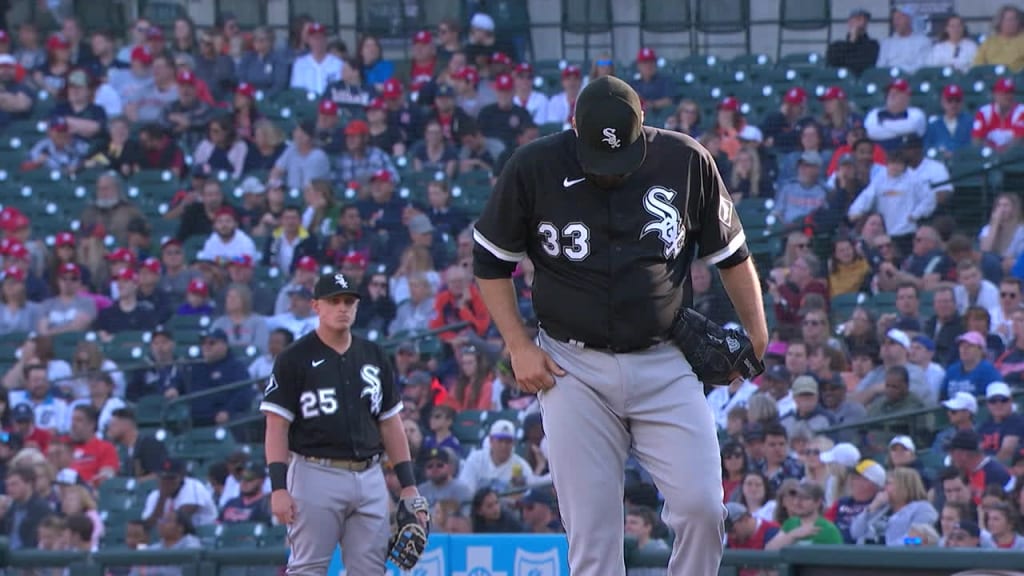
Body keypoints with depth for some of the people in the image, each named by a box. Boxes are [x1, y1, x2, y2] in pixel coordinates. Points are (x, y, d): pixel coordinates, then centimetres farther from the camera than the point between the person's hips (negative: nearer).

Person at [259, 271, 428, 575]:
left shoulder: (374, 356, 14)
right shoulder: (295, 359, -1)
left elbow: (391, 424, 17)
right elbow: (277, 427, -5)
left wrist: (408, 484, 10)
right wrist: (278, 487, -14)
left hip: (370, 478, 5)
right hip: (315, 476, -5)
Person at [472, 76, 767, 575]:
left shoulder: (687, 162, -4)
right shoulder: (534, 169, -6)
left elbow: (730, 253, 10)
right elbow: (490, 261, 7)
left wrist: (756, 330, 6)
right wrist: (519, 347, 0)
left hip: (665, 365, 1)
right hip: (574, 371, 0)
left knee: (701, 509, -11)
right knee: (590, 532, -3)